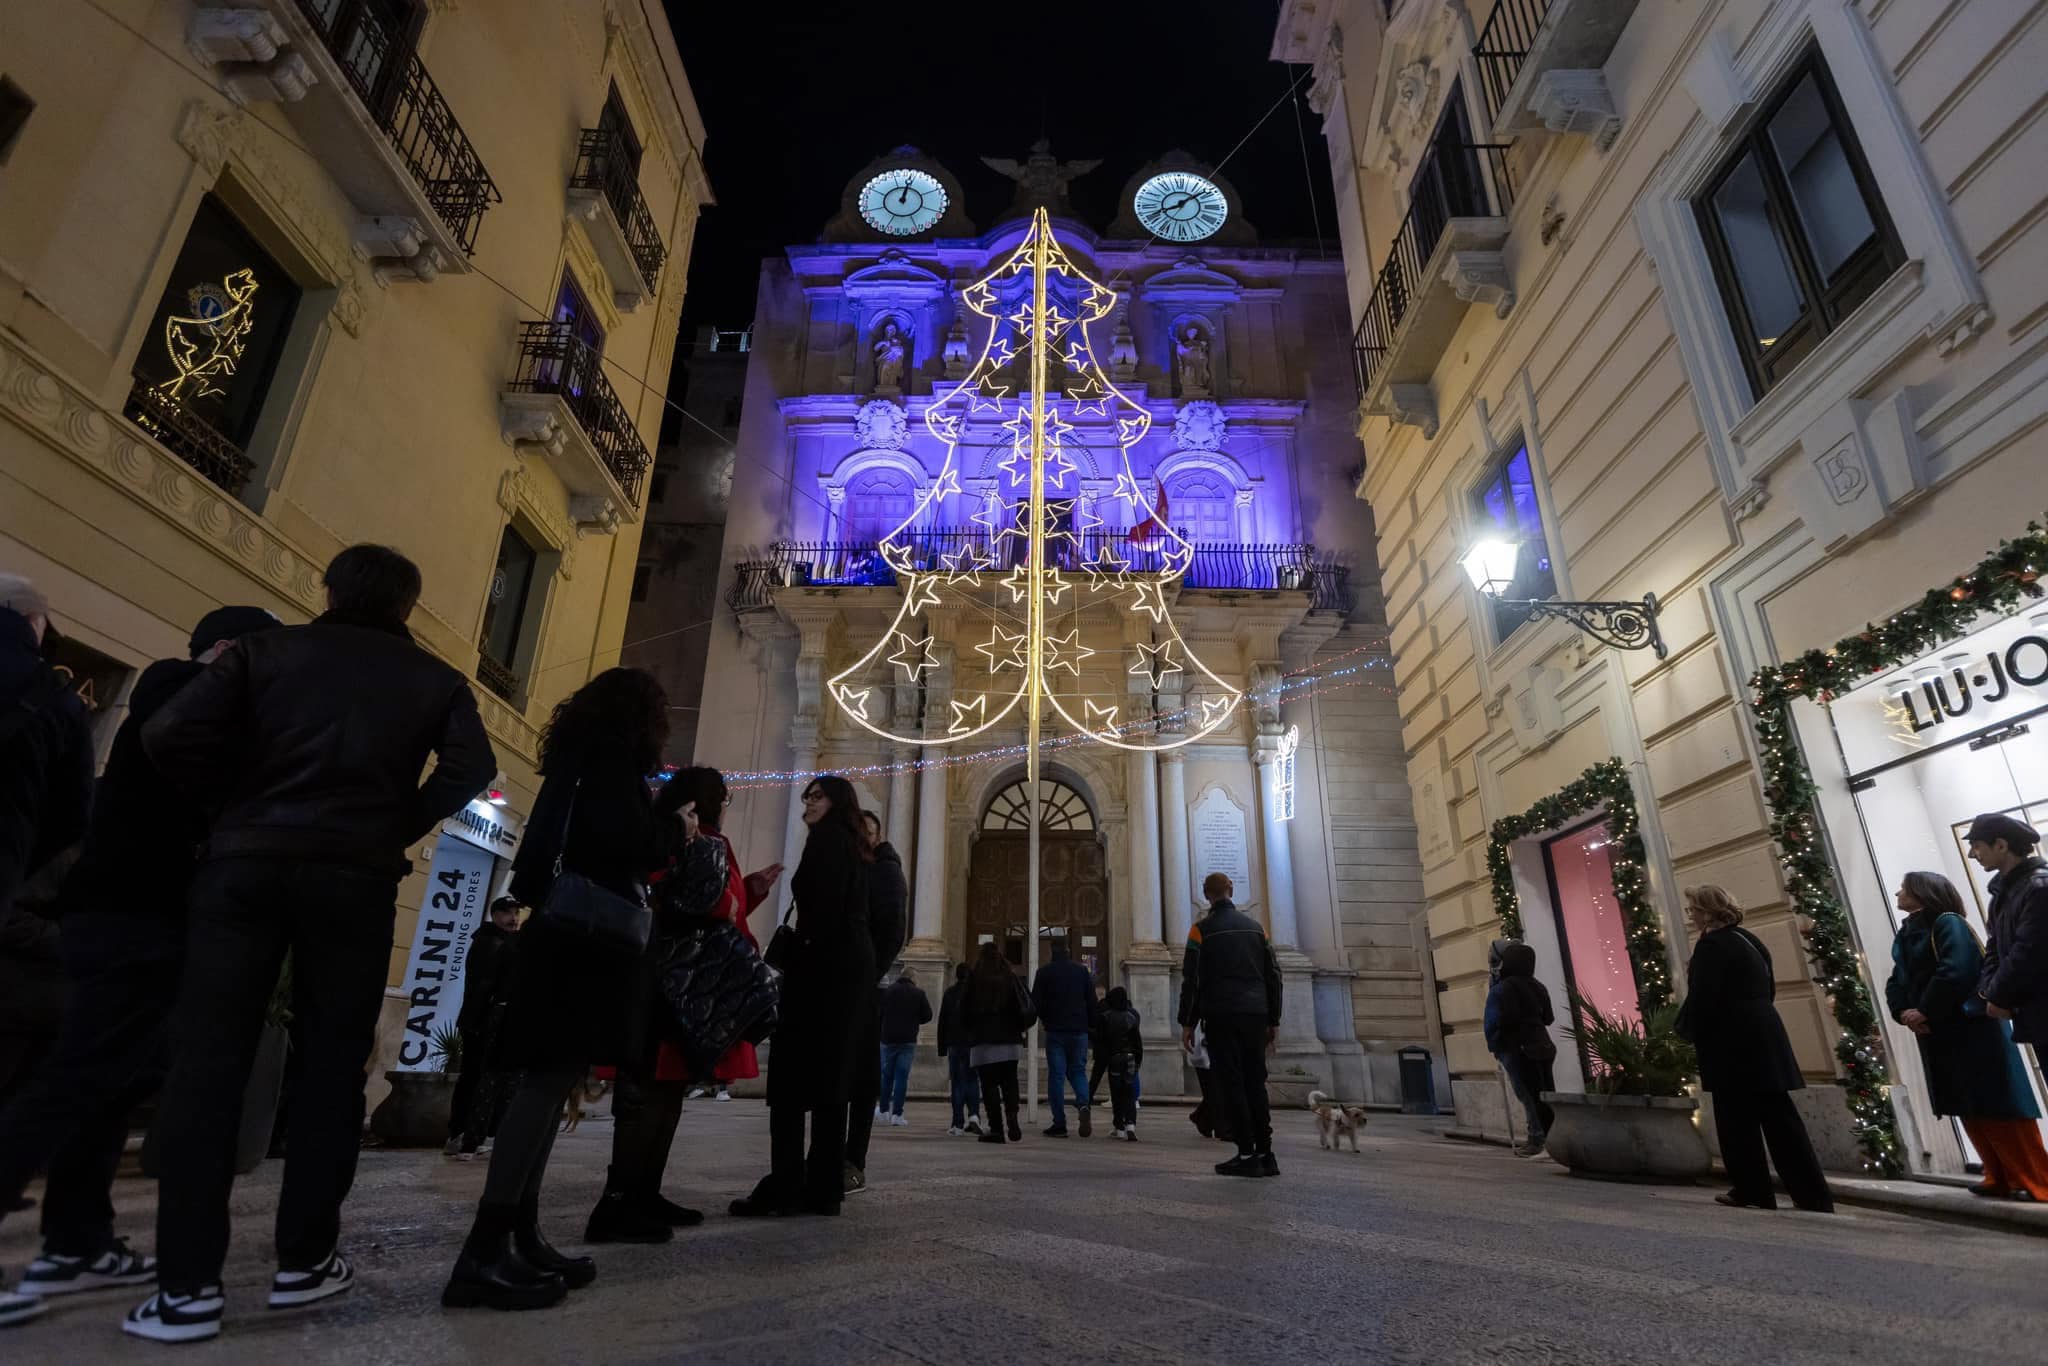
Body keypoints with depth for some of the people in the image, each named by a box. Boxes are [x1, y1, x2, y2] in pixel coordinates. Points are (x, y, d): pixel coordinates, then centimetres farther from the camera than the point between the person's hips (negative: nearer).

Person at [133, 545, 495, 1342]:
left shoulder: (266, 649, 10)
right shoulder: (433, 679, 9)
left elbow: (171, 738, -3)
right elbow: (472, 768, -7)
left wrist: (240, 803, 10)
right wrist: (398, 828, 4)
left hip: (246, 862, 1)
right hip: (355, 878, 0)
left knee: (208, 1062, 3)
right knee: (331, 1064, 8)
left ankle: (187, 1286, 2)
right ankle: (304, 1262, 15)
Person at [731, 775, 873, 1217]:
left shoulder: (828, 839, -5)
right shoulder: (851, 848, 21)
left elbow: (824, 906, -17)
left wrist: (799, 945, -15)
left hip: (823, 968, -9)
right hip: (850, 968, 9)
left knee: (790, 1078, -6)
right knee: (829, 1079, 8)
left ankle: (785, 1187, -6)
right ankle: (823, 1188, 10)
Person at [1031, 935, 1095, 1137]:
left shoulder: (1045, 972, -2)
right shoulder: (1082, 971, 5)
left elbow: (1036, 1003, -2)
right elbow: (1092, 1001, 5)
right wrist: (1089, 1025, 12)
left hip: (1055, 1031, -2)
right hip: (1079, 1031, 2)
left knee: (1056, 1075, 3)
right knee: (1078, 1071, 14)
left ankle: (1059, 1124, 0)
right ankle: (1083, 1104, -14)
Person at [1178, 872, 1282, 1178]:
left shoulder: (1202, 929, -2)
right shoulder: (1254, 927, 12)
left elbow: (1192, 979, -5)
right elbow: (1273, 975, 12)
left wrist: (1187, 1023, 0)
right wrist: (1273, 1020, 17)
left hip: (1221, 1017, -5)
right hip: (1255, 1015, 5)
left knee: (1231, 1085, -1)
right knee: (1255, 1084, 10)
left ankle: (1247, 1155, -3)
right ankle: (1265, 1154, 9)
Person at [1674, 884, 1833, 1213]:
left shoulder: (1711, 944, -14)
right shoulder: (1748, 939, 14)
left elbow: (1702, 998, -18)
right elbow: (1767, 987, 21)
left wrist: (1685, 1029, -2)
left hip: (1732, 1043, -9)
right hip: (1762, 1035, 9)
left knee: (1738, 1120, 2)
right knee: (1777, 1115, 10)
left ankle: (1754, 1191, 9)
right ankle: (1814, 1195, 11)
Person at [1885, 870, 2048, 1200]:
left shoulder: (1948, 923, -11)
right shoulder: (1904, 935, 13)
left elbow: (1956, 972, -23)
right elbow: (1896, 982, 10)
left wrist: (1924, 1011, -19)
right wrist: (1903, 1012, -8)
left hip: (1971, 1029, -8)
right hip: (1936, 1036, 8)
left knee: (1999, 1106, -4)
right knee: (1970, 1110, 11)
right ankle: (2001, 1178, 20)